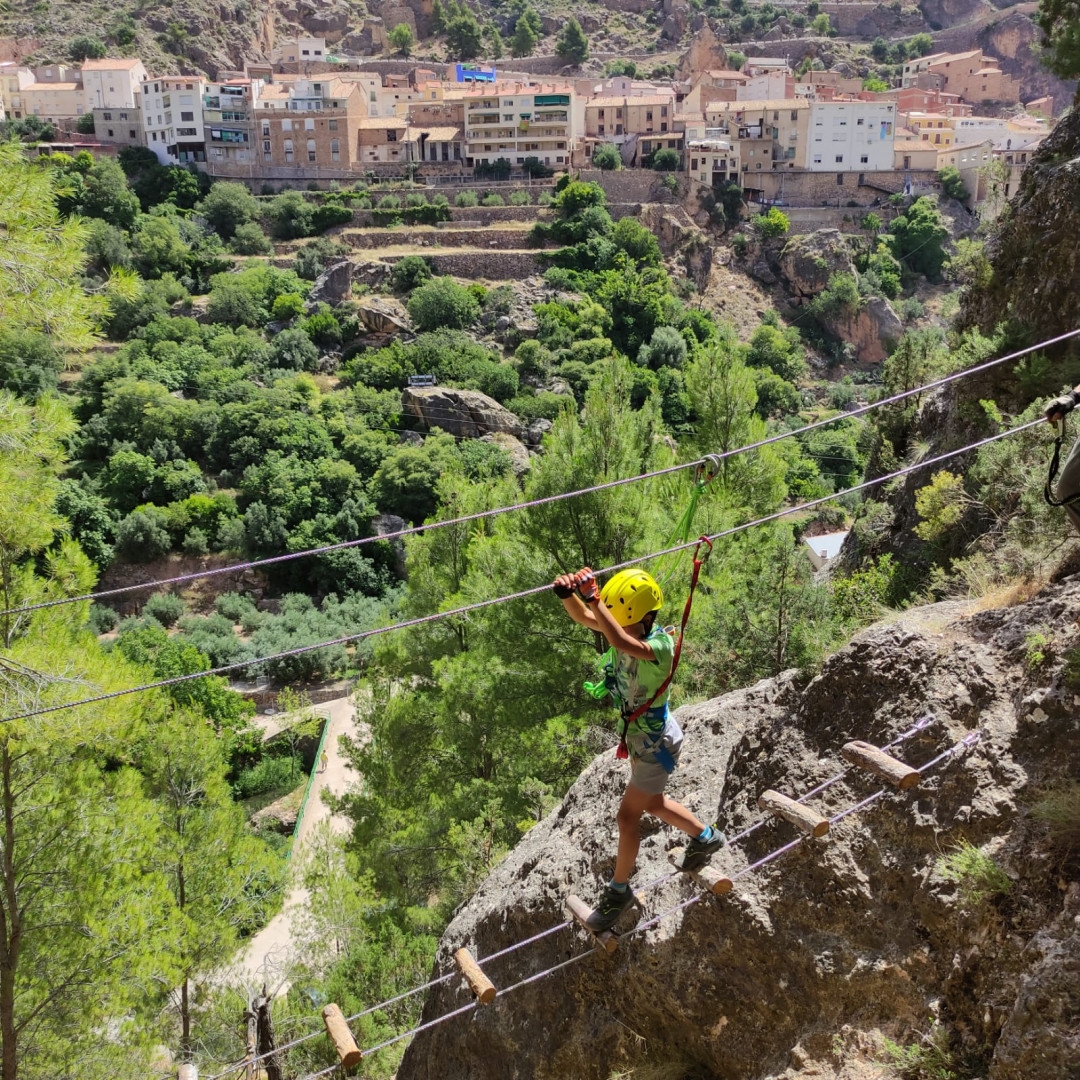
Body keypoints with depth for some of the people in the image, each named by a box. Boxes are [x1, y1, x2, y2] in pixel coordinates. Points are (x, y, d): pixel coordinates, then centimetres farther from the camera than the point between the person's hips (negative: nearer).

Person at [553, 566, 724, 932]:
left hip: (657, 743, -9)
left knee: (628, 814, 0)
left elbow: (621, 642, -52)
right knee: (653, 803, 25)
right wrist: (568, 594, -40)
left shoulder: (661, 644, -32)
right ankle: (706, 837, 48)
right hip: (638, 734, 9)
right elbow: (584, 618, -19)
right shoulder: (627, 627, -10)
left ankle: (619, 890, 19)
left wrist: (592, 595, -51)